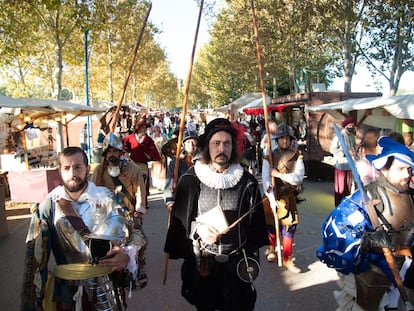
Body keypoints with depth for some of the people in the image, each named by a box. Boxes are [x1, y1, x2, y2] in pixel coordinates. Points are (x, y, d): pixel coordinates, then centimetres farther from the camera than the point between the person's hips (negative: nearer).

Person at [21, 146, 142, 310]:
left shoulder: (106, 199, -11)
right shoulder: (49, 205, -8)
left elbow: (128, 235, -7)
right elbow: (35, 253, -7)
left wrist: (127, 255, -29)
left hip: (106, 286, 0)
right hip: (67, 289, 1)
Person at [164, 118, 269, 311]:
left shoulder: (246, 181, -6)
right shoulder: (190, 179, -8)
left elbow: (255, 223, 3)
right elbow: (179, 218, 0)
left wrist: (252, 257, 5)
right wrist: (198, 228, -18)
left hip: (236, 261, 0)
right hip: (201, 261, 0)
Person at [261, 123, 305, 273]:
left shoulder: (296, 156, -2)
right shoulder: (269, 156, -5)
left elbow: (299, 177, -14)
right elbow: (266, 178, -13)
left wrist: (279, 174, -23)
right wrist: (272, 199, -21)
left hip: (288, 197, 0)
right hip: (272, 195, 0)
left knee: (289, 226, -1)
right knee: (271, 225, 11)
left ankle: (287, 259, 15)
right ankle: (272, 248, 41)